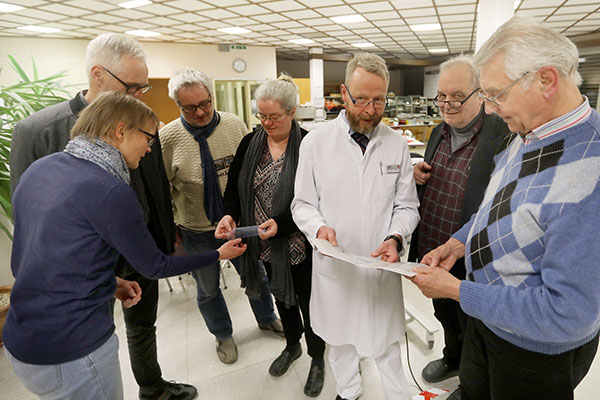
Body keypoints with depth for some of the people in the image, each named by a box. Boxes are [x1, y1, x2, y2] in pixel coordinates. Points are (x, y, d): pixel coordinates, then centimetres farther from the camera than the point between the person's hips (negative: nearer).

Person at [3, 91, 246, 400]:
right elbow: (154, 267, -13)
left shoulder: (39, 168, 1)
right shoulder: (111, 192, -24)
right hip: (71, 351, -8)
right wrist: (219, 254, -2)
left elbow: (52, 253, 9)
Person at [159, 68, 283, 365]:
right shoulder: (167, 137, -13)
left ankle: (267, 318, 49)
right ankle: (223, 335, 46)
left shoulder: (235, 125, -7)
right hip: (197, 230, -1)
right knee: (208, 289, 18)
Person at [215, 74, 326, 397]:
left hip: (300, 244, -5)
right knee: (281, 297, 24)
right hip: (266, 245, 5)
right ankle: (292, 346, 52)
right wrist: (230, 215, -14)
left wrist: (281, 223, -27)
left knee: (307, 301, 13)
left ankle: (317, 359, 40)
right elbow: (234, 186, 4)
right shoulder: (250, 143, 1)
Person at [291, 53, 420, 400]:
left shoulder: (397, 144, -2)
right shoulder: (316, 142, -8)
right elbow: (303, 203, -2)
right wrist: (319, 227, -22)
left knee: (385, 339, 18)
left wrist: (396, 237, -16)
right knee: (340, 337, 22)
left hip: (382, 264, 1)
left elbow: (407, 205, 2)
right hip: (334, 264, 0)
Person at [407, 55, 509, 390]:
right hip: (430, 253, 7)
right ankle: (453, 360, 57)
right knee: (445, 316, 29)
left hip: (470, 262, -6)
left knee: (471, 325, 19)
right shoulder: (439, 132, 4)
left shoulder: (504, 136, -20)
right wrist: (419, 176, -7)